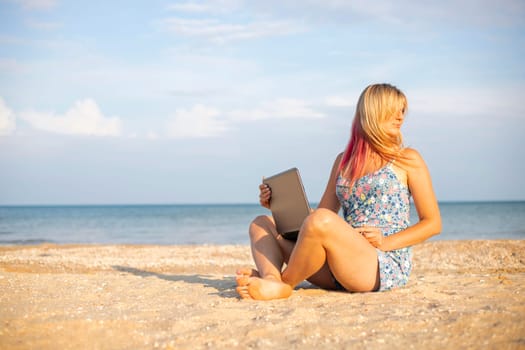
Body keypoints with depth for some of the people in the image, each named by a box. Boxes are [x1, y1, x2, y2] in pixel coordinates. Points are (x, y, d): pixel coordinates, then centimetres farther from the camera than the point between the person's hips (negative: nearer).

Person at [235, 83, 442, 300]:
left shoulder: (408, 160, 6)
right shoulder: (344, 160, 20)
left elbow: (433, 223, 2)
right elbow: (322, 213, 20)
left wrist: (386, 242, -11)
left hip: (387, 267, -6)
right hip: (341, 266, 6)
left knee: (321, 220, -33)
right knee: (262, 224, 1)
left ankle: (285, 282, -12)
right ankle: (272, 281, -30)